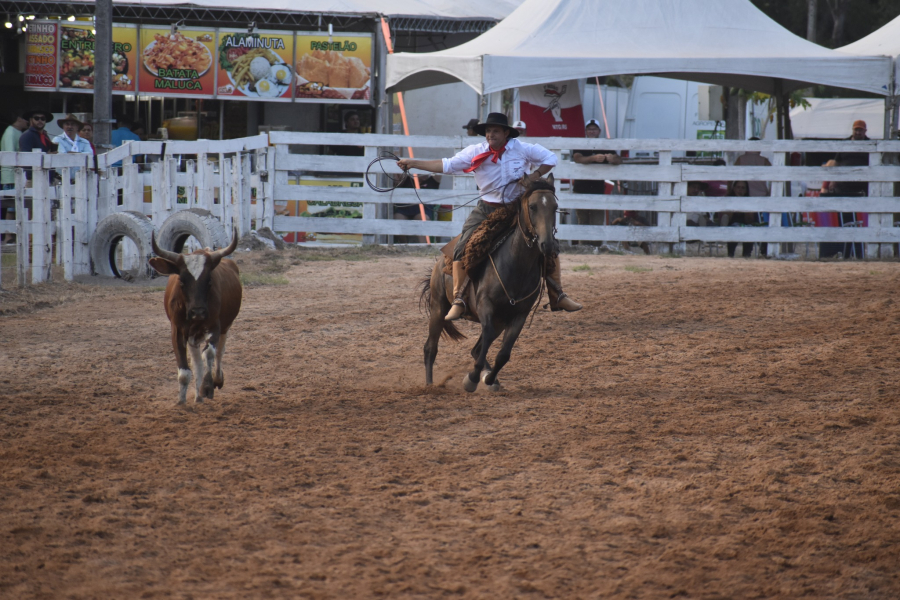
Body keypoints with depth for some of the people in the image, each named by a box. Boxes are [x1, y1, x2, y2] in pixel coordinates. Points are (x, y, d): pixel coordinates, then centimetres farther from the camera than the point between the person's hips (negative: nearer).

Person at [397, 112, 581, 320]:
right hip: (487, 210, -1)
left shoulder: (522, 149, -6)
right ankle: (458, 300, -12)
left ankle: (557, 295, 13)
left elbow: (550, 158, 4)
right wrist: (413, 163, -14)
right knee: (462, 250, -18)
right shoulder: (476, 153, -6)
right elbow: (447, 165, -7)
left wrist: (536, 174, -14)